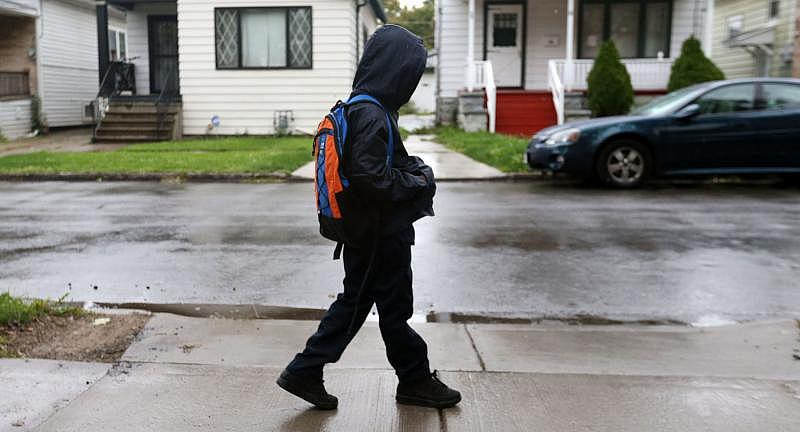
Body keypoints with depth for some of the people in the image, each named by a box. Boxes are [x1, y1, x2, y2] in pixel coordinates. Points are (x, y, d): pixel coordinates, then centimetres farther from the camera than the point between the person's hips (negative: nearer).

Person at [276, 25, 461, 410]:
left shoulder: (361, 108, 10)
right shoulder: (372, 116, -22)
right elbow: (371, 180, -27)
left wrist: (413, 170, 2)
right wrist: (416, 181, -13)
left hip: (364, 233, 10)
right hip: (381, 237, -9)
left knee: (355, 302, 17)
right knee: (395, 309, 7)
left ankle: (304, 373, 21)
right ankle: (415, 381, 27)